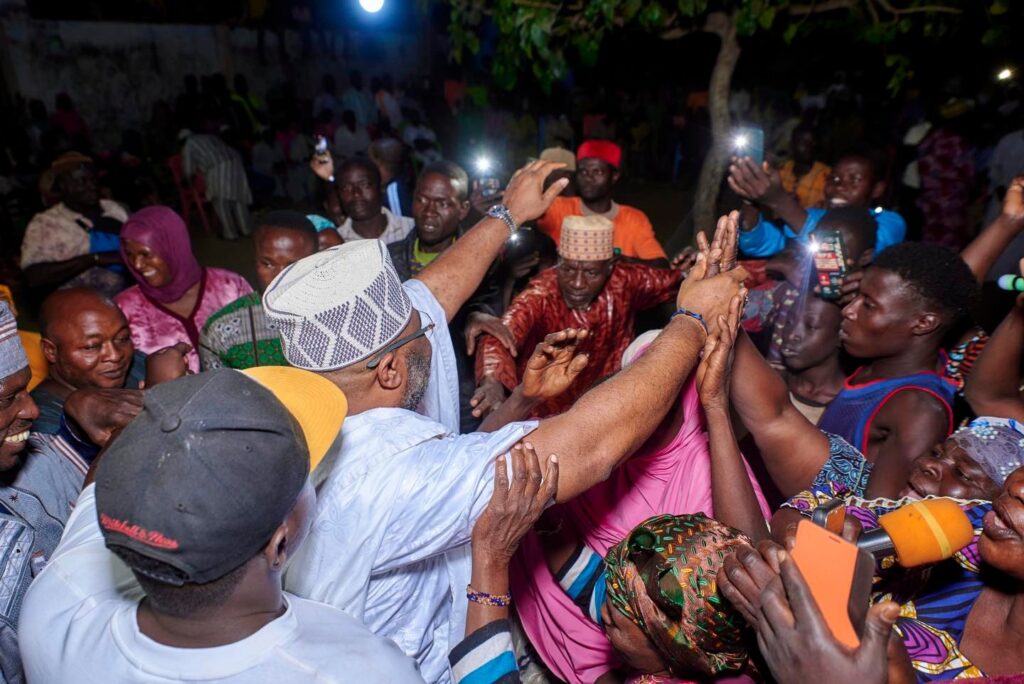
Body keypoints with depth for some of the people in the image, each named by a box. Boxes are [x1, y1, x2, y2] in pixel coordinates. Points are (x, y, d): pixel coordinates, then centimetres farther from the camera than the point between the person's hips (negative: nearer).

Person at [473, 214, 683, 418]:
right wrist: (492, 382, -61)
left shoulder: (624, 281, -14)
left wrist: (685, 273, -20)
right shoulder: (539, 295, -25)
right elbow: (500, 338, -41)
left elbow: (671, 281, 3)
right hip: (545, 413, -4)